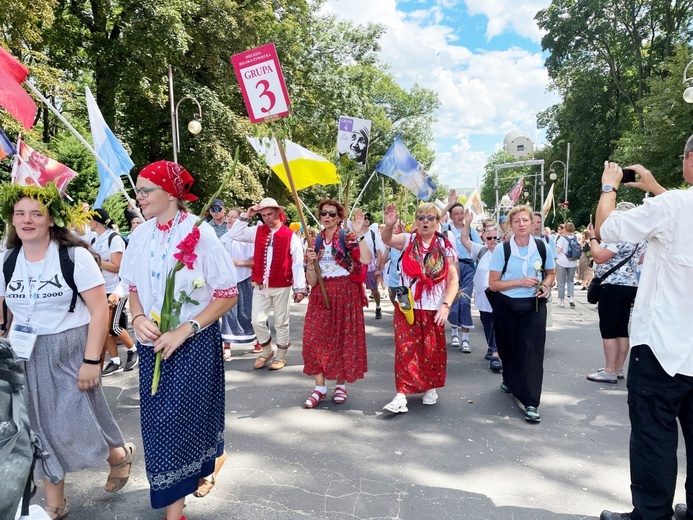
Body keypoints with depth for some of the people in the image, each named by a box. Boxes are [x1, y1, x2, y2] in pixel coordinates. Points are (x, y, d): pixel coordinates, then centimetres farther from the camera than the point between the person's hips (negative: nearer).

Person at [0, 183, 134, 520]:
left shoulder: (74, 255, -12)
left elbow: (100, 309, -14)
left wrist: (91, 360, -17)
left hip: (70, 352, -5)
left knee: (78, 424, -2)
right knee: (40, 427, 12)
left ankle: (121, 455, 31)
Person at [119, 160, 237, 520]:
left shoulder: (199, 234, -15)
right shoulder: (140, 235, 1)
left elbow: (228, 294, -14)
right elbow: (134, 287, 12)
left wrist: (184, 331, -19)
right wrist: (138, 318, -8)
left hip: (193, 342, -5)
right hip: (152, 342, 5)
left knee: (179, 417, 2)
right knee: (157, 417, 12)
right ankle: (183, 483, 38)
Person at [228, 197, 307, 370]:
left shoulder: (290, 236, -8)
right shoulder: (257, 231, 5)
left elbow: (298, 264, -9)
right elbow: (235, 234, 3)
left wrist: (299, 288, -12)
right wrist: (246, 216, -4)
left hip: (282, 287, -4)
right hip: (260, 286, 4)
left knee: (281, 323, 8)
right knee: (257, 321, 6)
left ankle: (281, 357, 23)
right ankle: (266, 351, 29)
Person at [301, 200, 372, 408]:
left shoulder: (348, 238, -3)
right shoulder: (315, 242, 8)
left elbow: (366, 259, -24)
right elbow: (312, 281, 4)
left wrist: (359, 234, -27)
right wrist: (311, 261, -13)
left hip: (346, 294, -3)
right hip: (321, 295, 4)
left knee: (344, 338, 3)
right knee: (315, 339, 0)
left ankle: (341, 385, 20)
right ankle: (320, 388, 12)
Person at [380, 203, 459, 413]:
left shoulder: (445, 247, 0)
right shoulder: (408, 240, 0)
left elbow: (453, 280, -4)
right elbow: (387, 239, -21)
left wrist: (446, 305, -17)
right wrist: (389, 226, -43)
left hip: (433, 309, 1)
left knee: (432, 350, 10)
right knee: (405, 349, -4)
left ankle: (430, 387, 31)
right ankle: (401, 395, -1)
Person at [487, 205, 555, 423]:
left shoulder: (542, 247, -2)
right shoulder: (502, 250, -8)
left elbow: (550, 274, 14)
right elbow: (493, 284, -7)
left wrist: (546, 286, -8)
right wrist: (520, 282, -18)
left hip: (534, 306, 0)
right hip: (506, 306, 0)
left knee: (532, 352, -7)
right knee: (508, 347, 15)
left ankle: (531, 403, -2)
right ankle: (510, 380, 45)